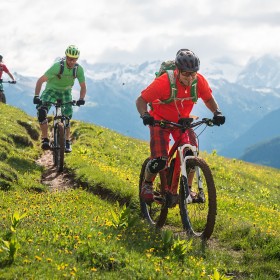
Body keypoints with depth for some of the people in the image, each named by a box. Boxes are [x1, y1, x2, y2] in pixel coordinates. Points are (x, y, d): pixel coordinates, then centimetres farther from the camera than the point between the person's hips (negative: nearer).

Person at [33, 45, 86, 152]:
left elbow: (83, 86, -7)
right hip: (52, 89, -2)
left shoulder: (79, 69, -18)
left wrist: (81, 99, -27)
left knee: (67, 115, -14)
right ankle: (45, 139, -16)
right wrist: (36, 96, -38)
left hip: (66, 92, 3)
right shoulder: (58, 66, -29)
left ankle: (67, 142, 1)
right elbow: (40, 80, -27)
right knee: (41, 111, -24)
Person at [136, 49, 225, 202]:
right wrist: (145, 115, -44)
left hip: (182, 120, 4)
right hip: (161, 120, -4)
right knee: (159, 161, -16)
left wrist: (217, 112, -20)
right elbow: (141, 100, -24)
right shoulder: (164, 82, -30)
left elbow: (208, 99, 0)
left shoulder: (199, 81, -18)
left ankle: (187, 189, 2)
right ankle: (147, 184, 14)